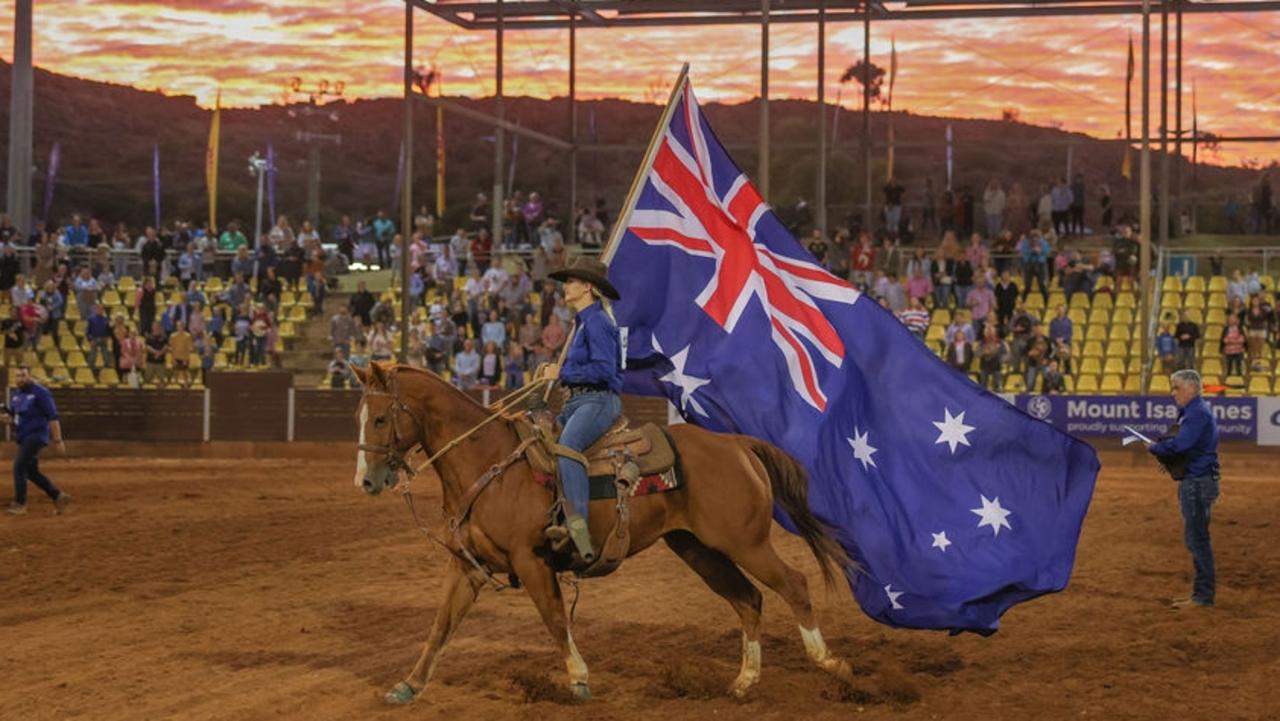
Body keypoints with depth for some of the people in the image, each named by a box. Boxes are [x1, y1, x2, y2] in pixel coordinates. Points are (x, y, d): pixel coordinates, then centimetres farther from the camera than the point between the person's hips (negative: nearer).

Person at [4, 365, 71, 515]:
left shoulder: (40, 393, -12)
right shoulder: (16, 394, 11)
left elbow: (52, 417, -15)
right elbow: (13, 416, 21)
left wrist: (58, 440, -18)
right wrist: (8, 414, -4)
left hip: (36, 436, -8)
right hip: (24, 438, 8)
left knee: (19, 467, -14)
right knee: (31, 472, 11)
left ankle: (20, 504, -8)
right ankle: (58, 497, 22)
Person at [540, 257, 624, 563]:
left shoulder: (597, 322, -10)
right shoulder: (585, 322, 21)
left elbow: (604, 369, -21)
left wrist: (563, 373, -14)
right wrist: (555, 372, 14)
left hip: (599, 401, -11)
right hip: (579, 401, 11)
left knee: (567, 446, -35)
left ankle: (577, 524, -46)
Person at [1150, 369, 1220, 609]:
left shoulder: (1198, 413, -16)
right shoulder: (1190, 411, 17)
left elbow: (1180, 444, -26)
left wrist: (1155, 448, -12)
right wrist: (1164, 450, -1)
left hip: (1198, 481, -11)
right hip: (1193, 481, 11)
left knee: (1197, 539, -7)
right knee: (1195, 538, 15)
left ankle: (1203, 596, -3)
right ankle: (1201, 592, 22)